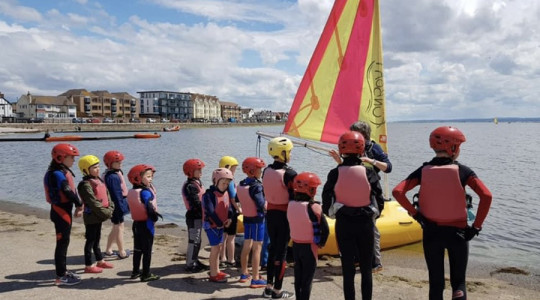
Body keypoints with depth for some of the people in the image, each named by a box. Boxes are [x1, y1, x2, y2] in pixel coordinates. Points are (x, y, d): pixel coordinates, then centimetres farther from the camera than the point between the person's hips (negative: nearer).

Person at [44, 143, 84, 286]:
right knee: (62, 243, -3)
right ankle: (60, 277, 5)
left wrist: (78, 205, -6)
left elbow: (72, 191, 7)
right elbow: (68, 192, -23)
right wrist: (80, 204, -7)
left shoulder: (63, 172, 12)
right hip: (61, 212, -10)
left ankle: (63, 271, 30)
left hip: (64, 211, 10)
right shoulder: (57, 174, -19)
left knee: (64, 242, 17)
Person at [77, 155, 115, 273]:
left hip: (99, 216, 8)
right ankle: (88, 266, 11)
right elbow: (93, 203, -22)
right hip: (91, 217, -8)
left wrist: (110, 209, -5)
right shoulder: (86, 184, -18)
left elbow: (107, 196, 10)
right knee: (90, 240, 1)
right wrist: (106, 213, -17)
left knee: (97, 239, 20)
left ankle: (100, 261, 32)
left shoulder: (99, 180, 9)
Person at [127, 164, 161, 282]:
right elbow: (149, 208, -24)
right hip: (146, 224, -8)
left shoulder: (131, 192, 7)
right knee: (147, 250, 1)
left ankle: (135, 272, 28)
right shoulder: (145, 192, -19)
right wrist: (155, 216, -9)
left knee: (137, 249, 18)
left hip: (136, 223, 8)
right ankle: (146, 275, 7)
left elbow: (130, 207, 11)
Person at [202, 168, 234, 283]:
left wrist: (229, 218, -5)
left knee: (218, 247, 16)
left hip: (220, 224, 8)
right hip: (211, 225, -8)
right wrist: (219, 223, -16)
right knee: (215, 248, -5)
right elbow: (210, 211, -21)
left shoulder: (225, 193, 7)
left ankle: (217, 271, 29)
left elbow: (227, 207, 12)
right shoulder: (209, 194, -18)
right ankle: (213, 275, 4)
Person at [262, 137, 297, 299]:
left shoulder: (266, 171, 2)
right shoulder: (289, 173, -18)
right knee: (281, 251, 4)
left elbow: (266, 193, 9)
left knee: (272, 248, 18)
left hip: (270, 213, 6)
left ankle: (268, 287, 25)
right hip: (285, 215, -6)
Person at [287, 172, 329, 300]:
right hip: (309, 247, -5)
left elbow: (294, 224, 2)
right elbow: (325, 230, -17)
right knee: (307, 280, 5)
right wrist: (321, 243, -2)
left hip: (295, 245, 5)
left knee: (298, 277, 18)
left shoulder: (291, 205, -5)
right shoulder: (313, 207, -20)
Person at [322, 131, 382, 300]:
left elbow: (326, 199, -7)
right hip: (365, 223, 0)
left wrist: (329, 212, 12)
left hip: (343, 224, 0)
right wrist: (375, 212, 14)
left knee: (347, 267, 9)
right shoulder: (368, 172, -9)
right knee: (366, 268, 13)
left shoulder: (335, 173, -9)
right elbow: (378, 195, -4)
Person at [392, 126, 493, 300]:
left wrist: (414, 213, -3)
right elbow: (486, 196, -16)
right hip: (457, 232, -1)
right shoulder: (463, 171, -7)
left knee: (435, 282, 14)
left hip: (431, 232, 1)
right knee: (458, 282, 15)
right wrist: (476, 227, -8)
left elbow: (397, 192, -13)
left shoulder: (423, 171, -4)